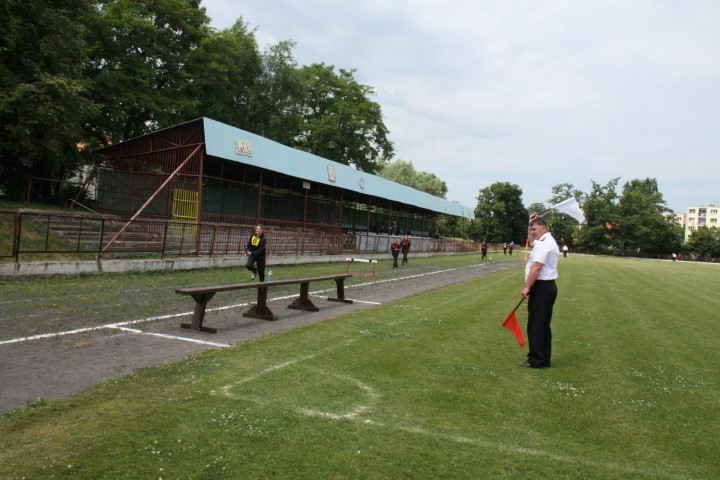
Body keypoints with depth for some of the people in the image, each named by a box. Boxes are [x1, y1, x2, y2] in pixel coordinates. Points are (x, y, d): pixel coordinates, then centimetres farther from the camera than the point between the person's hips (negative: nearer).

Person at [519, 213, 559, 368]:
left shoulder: (543, 243, -15)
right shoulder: (547, 241, 18)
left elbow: (536, 267, -24)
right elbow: (531, 242, 39)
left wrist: (527, 287, -24)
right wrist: (531, 224, 29)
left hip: (541, 287, -11)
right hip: (548, 286, 11)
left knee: (535, 325, -6)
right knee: (544, 325, 13)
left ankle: (536, 360, -2)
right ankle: (544, 359, 19)